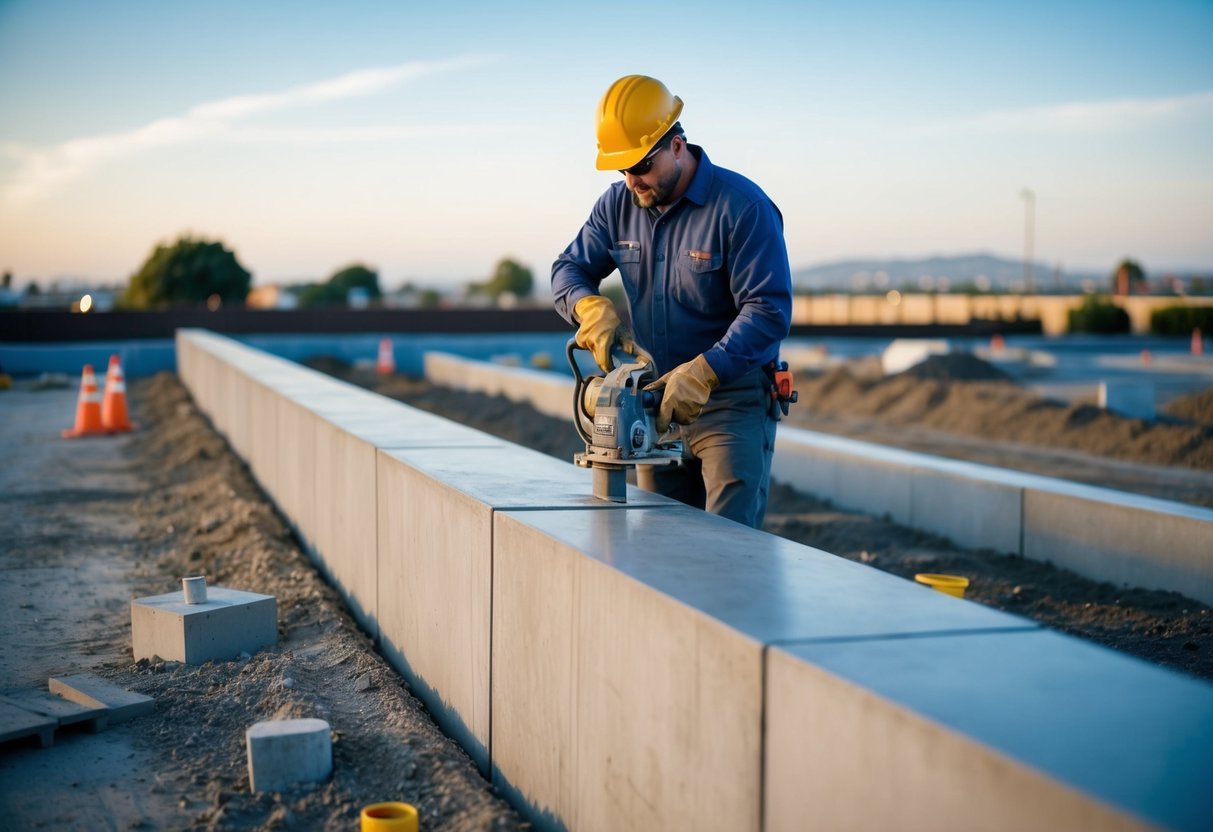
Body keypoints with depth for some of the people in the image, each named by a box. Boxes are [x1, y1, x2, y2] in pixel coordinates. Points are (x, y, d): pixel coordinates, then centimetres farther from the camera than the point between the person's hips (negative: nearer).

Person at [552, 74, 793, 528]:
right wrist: (591, 307, -14)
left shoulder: (742, 206, -15)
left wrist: (702, 373, -30)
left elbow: (769, 310, -19)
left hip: (733, 405, -6)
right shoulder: (618, 205, 4)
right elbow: (569, 268, 11)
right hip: (657, 404, 6)